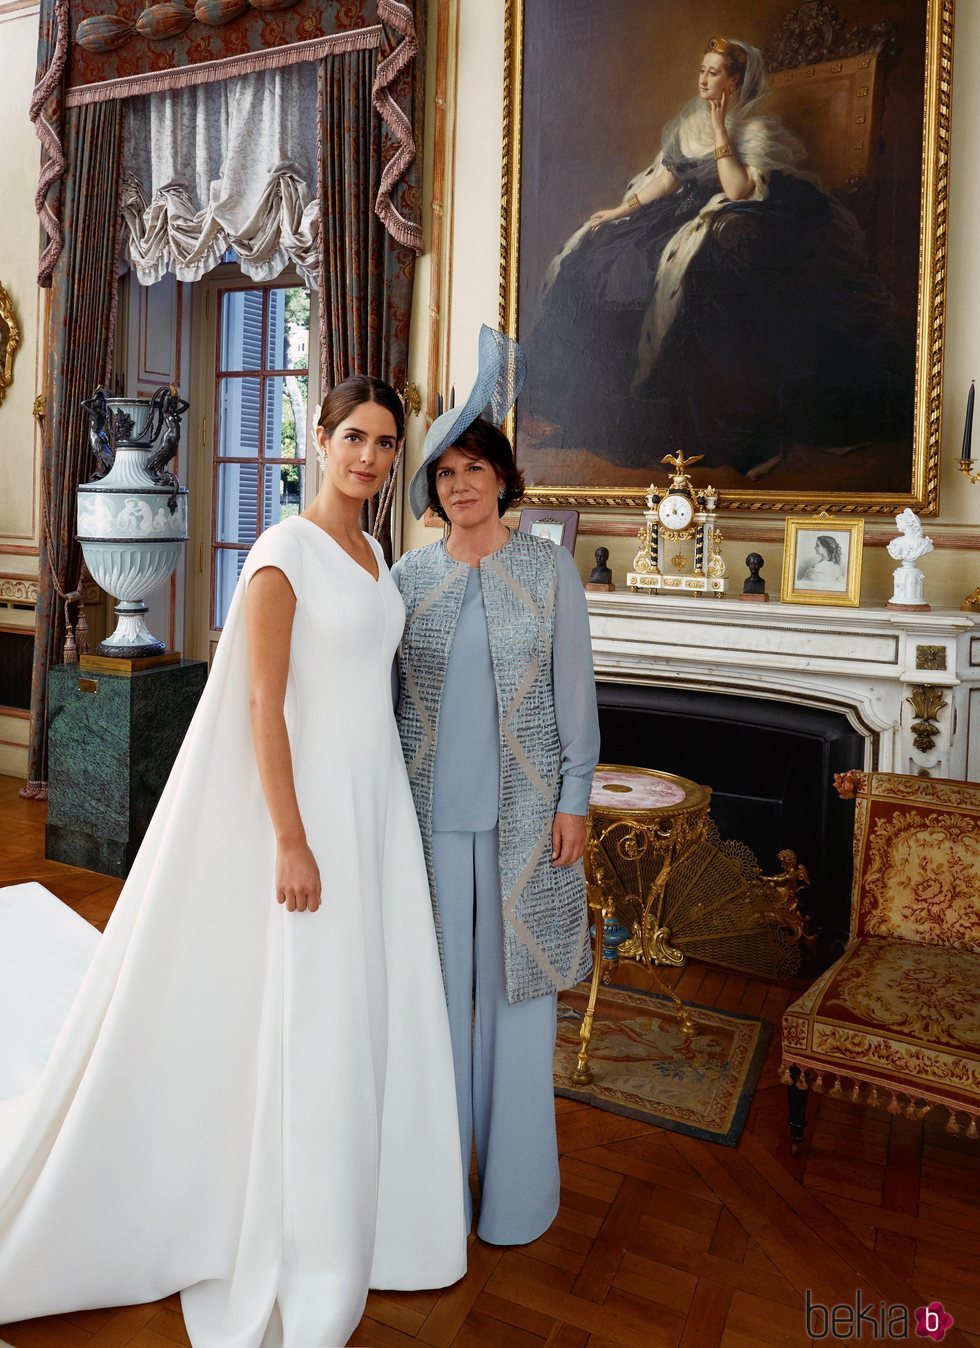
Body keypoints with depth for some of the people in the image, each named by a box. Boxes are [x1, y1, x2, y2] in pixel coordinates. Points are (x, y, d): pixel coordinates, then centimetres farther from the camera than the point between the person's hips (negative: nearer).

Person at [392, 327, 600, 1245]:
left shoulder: (548, 568, 0)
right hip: (431, 809, 2)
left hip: (522, 809, -1)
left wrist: (573, 799, -4)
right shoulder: (408, 575, 4)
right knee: (438, 982, 10)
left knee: (515, 983, 8)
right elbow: (383, 691, 7)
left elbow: (574, 687, 0)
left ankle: (513, 1180, 26)